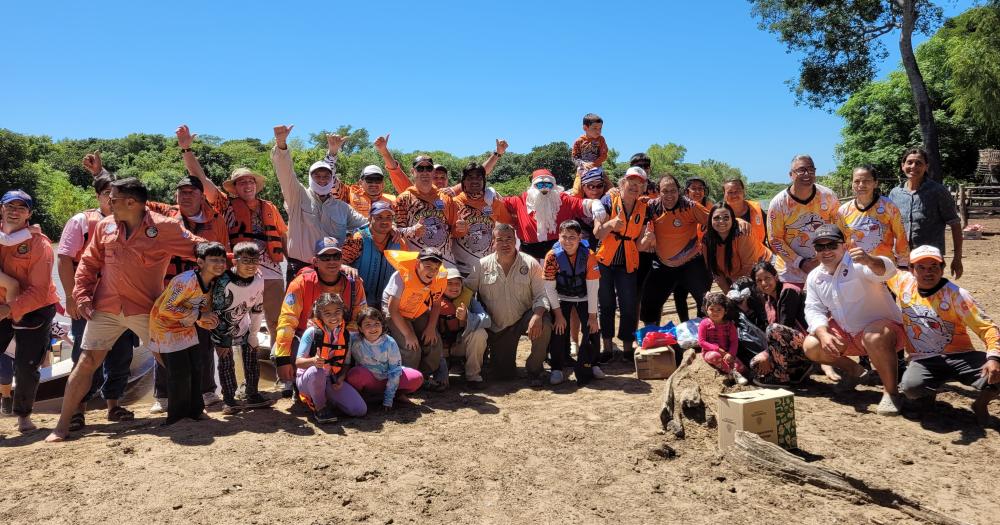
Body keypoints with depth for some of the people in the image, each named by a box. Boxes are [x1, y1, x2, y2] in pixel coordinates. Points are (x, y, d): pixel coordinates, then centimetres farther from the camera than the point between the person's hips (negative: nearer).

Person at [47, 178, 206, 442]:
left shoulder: (164, 227, -8)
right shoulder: (106, 225, 5)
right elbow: (89, 262, 11)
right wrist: (82, 295, 3)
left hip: (146, 310, -3)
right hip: (105, 309, 3)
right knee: (86, 362, 3)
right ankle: (62, 425, 12)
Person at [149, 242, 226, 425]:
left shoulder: (212, 283, -2)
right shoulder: (187, 280, -28)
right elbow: (166, 309, -30)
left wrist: (209, 321, -14)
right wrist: (198, 315, -27)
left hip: (187, 329, 8)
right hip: (166, 327, -8)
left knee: (196, 369, 7)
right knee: (179, 373, -8)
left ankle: (194, 409, 22)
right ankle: (177, 414, 9)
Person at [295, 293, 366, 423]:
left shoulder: (345, 335, 1)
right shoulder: (312, 332, -13)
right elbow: (298, 362, -15)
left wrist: (341, 378, -11)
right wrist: (313, 361, -37)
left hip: (333, 381, 4)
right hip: (308, 380, -4)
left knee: (360, 410, -15)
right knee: (316, 371, -41)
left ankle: (327, 400, 11)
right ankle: (320, 408, -14)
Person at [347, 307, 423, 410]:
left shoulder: (390, 343, -16)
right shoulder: (356, 343, -17)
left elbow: (395, 371, -13)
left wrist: (388, 400, -15)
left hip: (388, 380, 1)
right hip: (369, 382, -1)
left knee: (417, 378, -22)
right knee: (354, 374, -35)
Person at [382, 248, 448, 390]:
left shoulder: (440, 279, -17)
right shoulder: (403, 276, -33)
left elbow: (436, 304, 2)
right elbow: (392, 309, -27)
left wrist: (431, 327, -9)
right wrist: (408, 334, -24)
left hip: (420, 313, 6)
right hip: (396, 313, -5)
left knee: (434, 341, -3)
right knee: (411, 348, -18)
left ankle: (426, 376, 17)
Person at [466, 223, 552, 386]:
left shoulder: (530, 264, -8)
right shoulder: (482, 265, -4)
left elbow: (541, 295, -12)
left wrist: (537, 315, -32)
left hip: (524, 317, -1)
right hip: (496, 325, 1)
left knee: (544, 326, -34)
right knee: (501, 374, -2)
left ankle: (534, 370, -10)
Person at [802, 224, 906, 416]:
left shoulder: (857, 264, -18)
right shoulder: (814, 277, 3)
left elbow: (887, 271, -38)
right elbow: (814, 310, -1)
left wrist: (869, 261, -62)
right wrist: (824, 334, -21)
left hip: (881, 325, -7)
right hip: (845, 334, 7)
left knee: (875, 338, -40)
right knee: (810, 347, -8)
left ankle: (891, 392, -21)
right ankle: (854, 370, 19)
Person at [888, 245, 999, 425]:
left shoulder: (956, 294, -8)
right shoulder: (904, 282, 1)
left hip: (958, 356, -1)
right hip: (923, 360, 1)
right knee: (910, 386, -34)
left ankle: (981, 402, 7)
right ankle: (929, 389, 8)